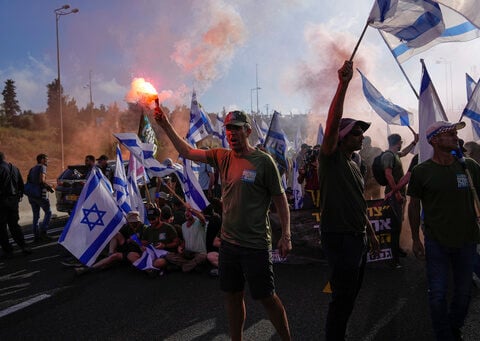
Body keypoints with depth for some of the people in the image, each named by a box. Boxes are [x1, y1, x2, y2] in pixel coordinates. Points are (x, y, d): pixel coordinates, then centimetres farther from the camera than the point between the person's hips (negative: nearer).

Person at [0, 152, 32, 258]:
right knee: (14, 225, 16)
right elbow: (21, 185, 17)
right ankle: (23, 246, 8)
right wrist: (19, 196, 23)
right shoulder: (15, 169, 11)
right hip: (14, 200, 7)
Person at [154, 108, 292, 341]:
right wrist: (166, 125, 3)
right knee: (233, 296, 17)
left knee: (266, 297, 6)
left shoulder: (263, 161, -11)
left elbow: (281, 200, -6)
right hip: (228, 242, 5)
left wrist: (286, 236, -10)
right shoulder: (222, 157, 3)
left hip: (255, 245, -5)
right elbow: (187, 152, 9)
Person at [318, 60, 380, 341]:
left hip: (358, 237, 9)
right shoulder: (331, 158, -10)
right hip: (339, 237, -9)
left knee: (350, 294, 18)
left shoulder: (354, 165, 15)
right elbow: (332, 125, -28)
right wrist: (343, 84, -34)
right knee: (343, 296, -3)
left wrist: (371, 232, 23)